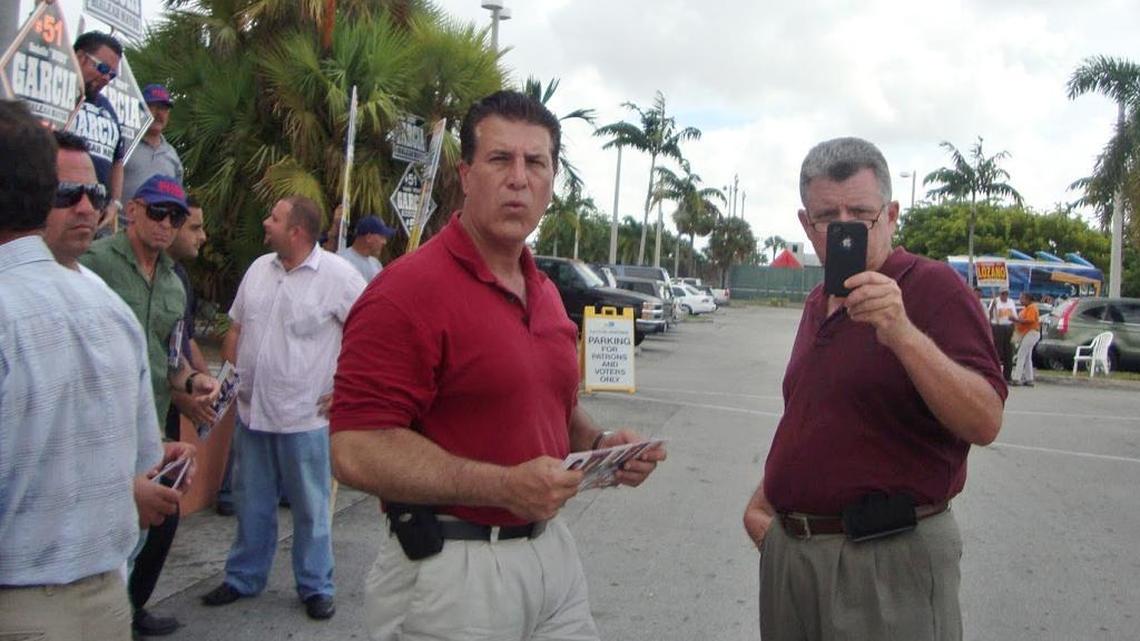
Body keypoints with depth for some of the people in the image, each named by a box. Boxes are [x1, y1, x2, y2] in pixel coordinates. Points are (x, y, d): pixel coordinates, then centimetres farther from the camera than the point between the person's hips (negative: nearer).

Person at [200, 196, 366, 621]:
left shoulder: (337, 275, -12)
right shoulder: (258, 269, 8)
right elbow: (236, 328, 17)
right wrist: (228, 377, 9)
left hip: (304, 416, -6)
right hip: (251, 411, 6)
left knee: (310, 508, 7)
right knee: (251, 503, 18)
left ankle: (316, 587, 23)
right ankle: (244, 578, 35)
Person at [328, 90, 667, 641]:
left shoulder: (546, 293, 10)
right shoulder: (410, 290, -17)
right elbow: (356, 449, -23)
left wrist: (599, 444, 2)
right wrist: (505, 486, -26)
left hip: (552, 550, 8)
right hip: (453, 569, -7)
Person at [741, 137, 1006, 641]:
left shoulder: (934, 287, -10)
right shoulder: (818, 303, 12)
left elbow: (985, 423, -20)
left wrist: (904, 334, -30)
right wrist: (762, 502, 14)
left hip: (889, 558, -7)